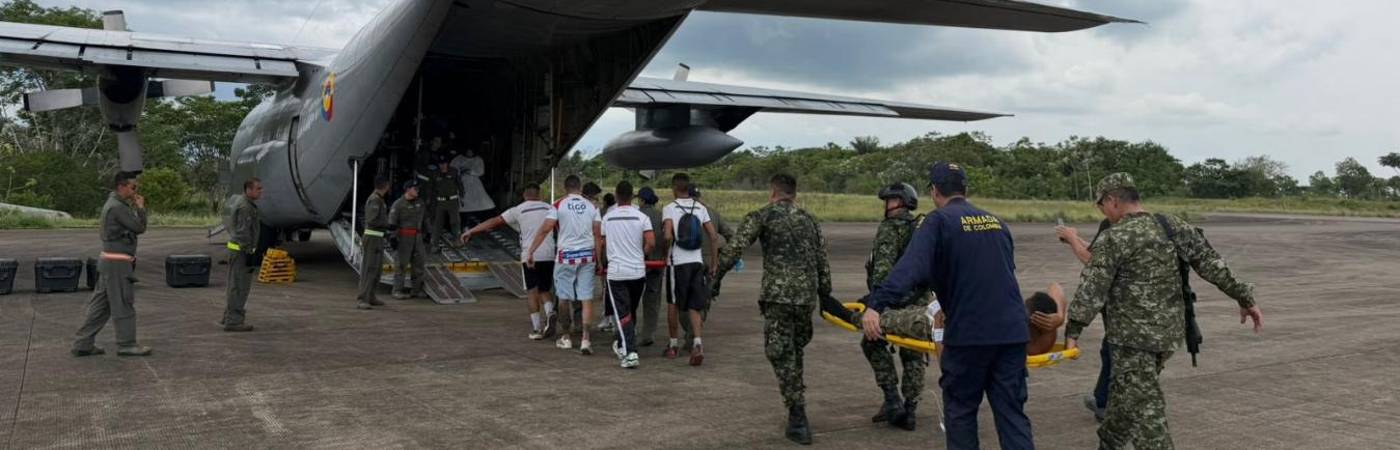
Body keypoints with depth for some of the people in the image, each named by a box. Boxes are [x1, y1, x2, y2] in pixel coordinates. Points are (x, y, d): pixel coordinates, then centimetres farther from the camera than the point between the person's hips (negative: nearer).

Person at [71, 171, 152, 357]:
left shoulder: (112, 204, 15)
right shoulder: (117, 207, -17)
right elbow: (139, 227, -15)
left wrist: (136, 208, 10)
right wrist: (140, 208, -2)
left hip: (109, 261, 10)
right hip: (117, 262, -10)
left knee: (101, 304, 12)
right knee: (123, 304, -2)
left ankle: (83, 343, 15)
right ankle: (126, 344, 4)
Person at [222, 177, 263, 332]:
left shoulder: (238, 201, 14)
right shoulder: (245, 207, -19)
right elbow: (243, 233, -23)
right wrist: (249, 254, -21)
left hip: (235, 248, 11)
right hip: (241, 251, -11)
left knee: (235, 284, 20)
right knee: (239, 286, -7)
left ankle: (228, 316, 30)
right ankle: (233, 321, -4)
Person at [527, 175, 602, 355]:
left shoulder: (559, 205, -3)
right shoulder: (591, 206, 4)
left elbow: (544, 230, -8)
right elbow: (598, 234, 2)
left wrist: (530, 252, -4)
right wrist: (599, 260, 8)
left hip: (566, 255, -2)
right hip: (587, 255, 2)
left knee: (565, 298, 11)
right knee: (586, 299, 2)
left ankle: (566, 338, 20)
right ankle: (585, 339, -5)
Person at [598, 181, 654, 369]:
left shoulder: (607, 218, 2)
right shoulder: (641, 217, -3)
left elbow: (601, 244, 13)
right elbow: (651, 243, -12)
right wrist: (641, 255, 8)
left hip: (616, 272, -1)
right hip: (638, 271, 1)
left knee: (622, 314, -3)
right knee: (631, 311, 19)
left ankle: (630, 352, -15)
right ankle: (622, 345, 34)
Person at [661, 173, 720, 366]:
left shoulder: (669, 209, -5)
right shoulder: (700, 208, 7)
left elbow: (668, 236, -19)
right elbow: (713, 236, 4)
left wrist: (666, 255, -2)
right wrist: (713, 263, 11)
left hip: (677, 262, -3)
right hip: (697, 261, 3)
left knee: (674, 304, 13)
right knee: (694, 307, 7)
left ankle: (674, 344, 23)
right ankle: (697, 343, -12)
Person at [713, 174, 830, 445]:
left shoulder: (762, 216, 4)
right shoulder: (809, 220, 18)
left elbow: (734, 248, -6)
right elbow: (823, 262, 16)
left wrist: (716, 277, 1)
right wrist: (826, 296, 22)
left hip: (777, 294, -5)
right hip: (807, 295, 5)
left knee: (780, 354, -1)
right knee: (795, 351, 18)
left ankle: (798, 419, -6)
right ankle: (797, 412, 23)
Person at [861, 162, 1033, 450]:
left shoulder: (939, 221, -3)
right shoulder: (996, 222, 18)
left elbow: (910, 267, -19)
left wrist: (876, 305, -29)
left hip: (969, 332, -5)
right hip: (1012, 330, 5)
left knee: (960, 411, 9)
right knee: (1011, 412, 8)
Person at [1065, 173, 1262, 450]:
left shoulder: (1114, 239, -14)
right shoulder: (1174, 227, 5)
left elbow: (1091, 289, -17)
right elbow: (1212, 264, 5)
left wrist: (1073, 330, -14)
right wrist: (1245, 298, 12)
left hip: (1135, 336, -7)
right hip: (1169, 332, 8)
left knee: (1144, 409, -2)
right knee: (1126, 395, 22)